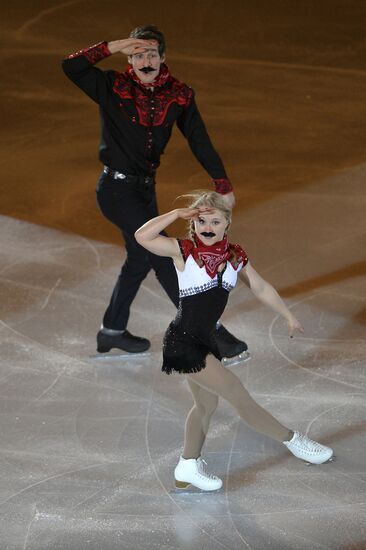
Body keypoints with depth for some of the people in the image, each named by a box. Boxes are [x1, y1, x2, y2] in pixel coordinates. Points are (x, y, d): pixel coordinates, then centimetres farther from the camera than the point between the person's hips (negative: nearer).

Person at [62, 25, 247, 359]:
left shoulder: (178, 95, -1)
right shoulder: (114, 88, -12)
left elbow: (199, 140, -1)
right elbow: (71, 67, -23)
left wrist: (223, 184, -6)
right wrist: (113, 46, -27)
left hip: (145, 188, 7)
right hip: (117, 190, -7)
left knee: (140, 259, 18)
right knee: (163, 254, -10)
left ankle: (112, 332, 36)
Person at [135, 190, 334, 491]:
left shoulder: (235, 256, 1)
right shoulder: (184, 251, -15)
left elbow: (261, 288, 14)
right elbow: (142, 236, -27)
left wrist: (289, 316, 21)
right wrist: (177, 214, -28)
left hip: (205, 341, 7)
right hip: (183, 342, -7)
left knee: (206, 404, 18)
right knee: (237, 393, -3)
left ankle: (188, 467, 34)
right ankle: (292, 440, 10)